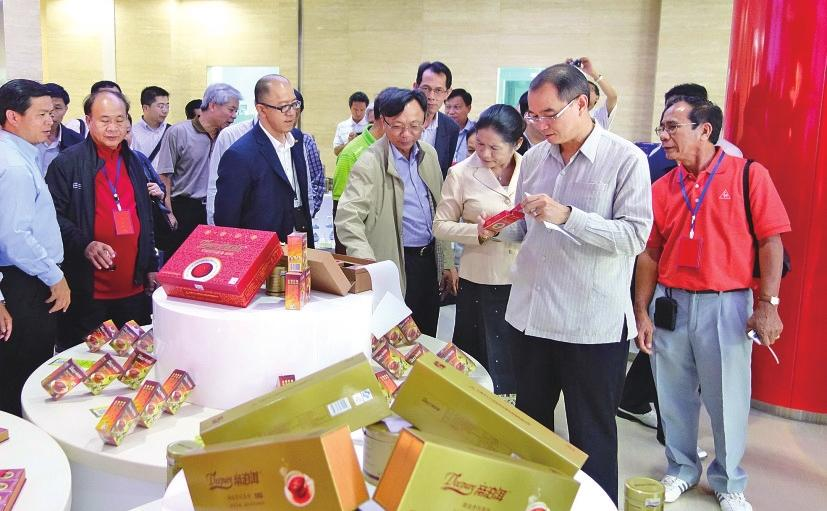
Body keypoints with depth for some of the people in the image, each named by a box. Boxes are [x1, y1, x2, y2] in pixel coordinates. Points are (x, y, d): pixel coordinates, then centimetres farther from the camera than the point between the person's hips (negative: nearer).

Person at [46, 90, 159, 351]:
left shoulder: (134, 162, 14)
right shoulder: (67, 163, -4)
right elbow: (54, 216, -8)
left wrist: (151, 268, 17)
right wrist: (84, 244, -24)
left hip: (134, 287, 5)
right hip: (86, 291, -5)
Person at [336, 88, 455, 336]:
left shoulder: (429, 154, 7)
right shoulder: (370, 163, -14)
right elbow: (348, 219, -23)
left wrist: (447, 262, 14)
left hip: (429, 259, 6)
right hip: (396, 268, -6)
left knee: (427, 342, 17)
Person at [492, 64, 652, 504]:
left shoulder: (625, 159, -9)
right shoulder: (534, 158, 8)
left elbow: (636, 235, -17)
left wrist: (566, 216, -25)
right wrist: (500, 229, -4)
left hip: (594, 323, -5)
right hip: (532, 314, 6)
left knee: (591, 435, 8)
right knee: (530, 422, 19)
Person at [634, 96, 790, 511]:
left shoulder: (749, 175, -4)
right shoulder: (662, 188, 5)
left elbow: (770, 242, -6)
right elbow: (649, 254, 7)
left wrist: (768, 304, -12)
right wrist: (641, 312, 3)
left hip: (726, 305, -3)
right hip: (670, 304, 3)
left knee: (727, 400, 8)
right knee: (674, 397, 14)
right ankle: (681, 470, 35)